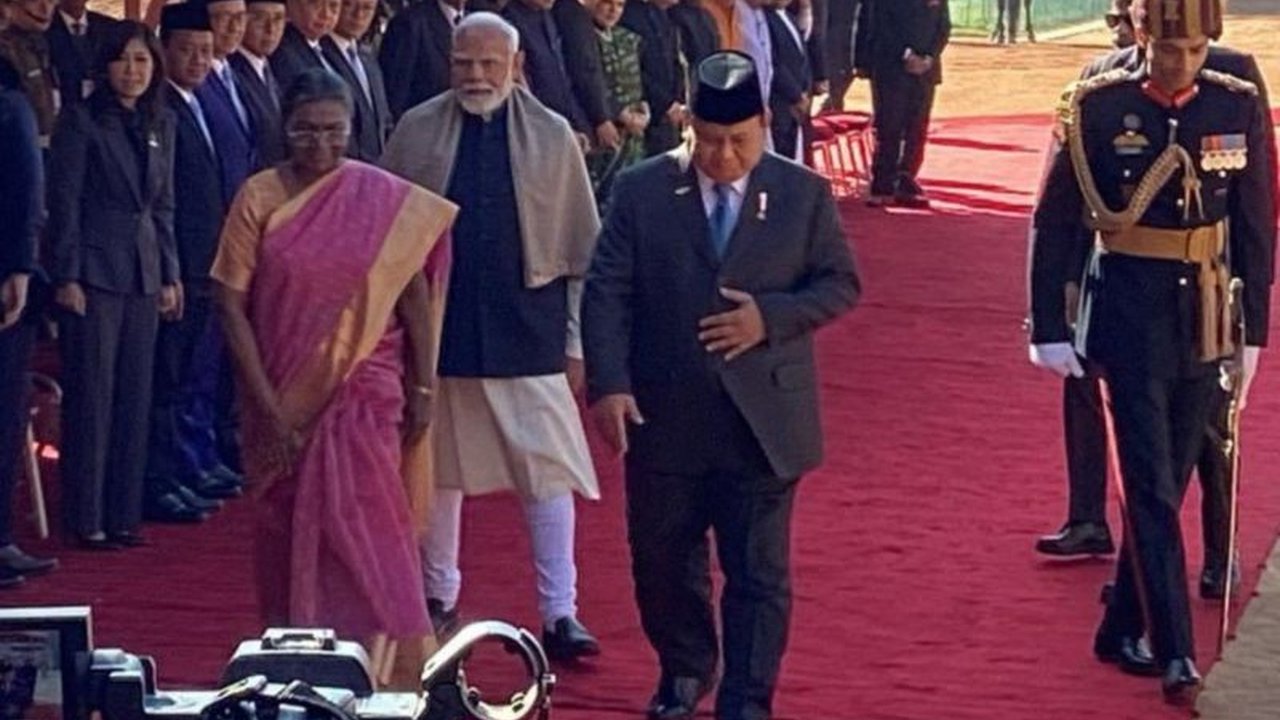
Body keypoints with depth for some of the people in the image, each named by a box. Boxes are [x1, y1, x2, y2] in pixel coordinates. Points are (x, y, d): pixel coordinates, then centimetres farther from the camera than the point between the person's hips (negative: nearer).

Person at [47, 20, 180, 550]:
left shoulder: (161, 125, 11)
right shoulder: (81, 122, -6)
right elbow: (63, 202, -8)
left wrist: (169, 276, 11)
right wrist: (67, 278, -12)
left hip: (143, 272, 6)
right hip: (94, 270, -6)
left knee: (135, 396, 6)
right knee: (91, 396, -3)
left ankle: (123, 514, 12)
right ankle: (87, 519, 2)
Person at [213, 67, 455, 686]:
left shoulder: (388, 202, -2)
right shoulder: (260, 198, -2)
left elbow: (415, 295, 1)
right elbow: (231, 304, -5)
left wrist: (422, 389, -2)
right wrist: (266, 405, -9)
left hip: (362, 393, -2)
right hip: (283, 396, 2)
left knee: (358, 522, -11)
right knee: (286, 528, 9)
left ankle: (377, 660, -5)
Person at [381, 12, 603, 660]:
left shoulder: (551, 137, 2)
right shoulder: (417, 132, 1)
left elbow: (581, 249, 5)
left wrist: (577, 340, 2)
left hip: (527, 329, -1)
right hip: (439, 323, 1)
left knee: (548, 470, -5)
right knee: (438, 467, 11)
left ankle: (560, 613, -3)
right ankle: (438, 596, 27)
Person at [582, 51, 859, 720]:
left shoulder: (805, 194, -1)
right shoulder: (641, 191, -2)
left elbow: (840, 284, 2)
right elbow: (607, 293, -4)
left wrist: (770, 316, -16)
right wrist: (608, 384, -16)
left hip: (762, 421, -1)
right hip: (664, 418, 1)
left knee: (758, 573, 1)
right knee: (662, 562, 14)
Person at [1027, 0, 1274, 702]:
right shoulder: (1098, 109, -7)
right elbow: (1054, 223, -3)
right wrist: (1049, 329, -4)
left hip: (1204, 321, 3)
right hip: (1131, 318, -3)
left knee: (1167, 484, 12)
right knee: (1150, 486, -7)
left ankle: (1122, 629, 26)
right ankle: (1175, 651, -8)